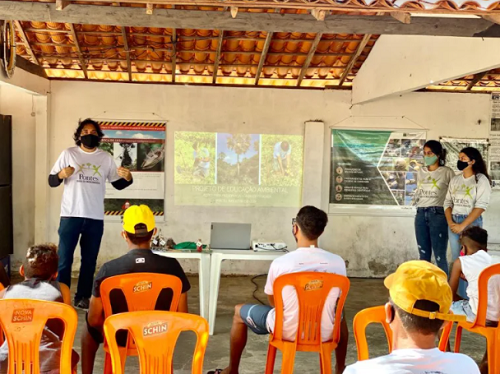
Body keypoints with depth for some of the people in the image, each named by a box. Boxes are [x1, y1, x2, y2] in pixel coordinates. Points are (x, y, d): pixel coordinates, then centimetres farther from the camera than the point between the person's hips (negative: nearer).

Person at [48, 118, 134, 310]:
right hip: (71, 215, -2)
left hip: (95, 218, 3)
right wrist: (61, 174, -21)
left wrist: (128, 178, -12)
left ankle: (82, 298, 21)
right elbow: (51, 181, 1)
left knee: (89, 260, 10)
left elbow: (118, 184, 10)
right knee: (64, 259, -1)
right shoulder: (68, 154, 2)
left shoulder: (106, 158, 8)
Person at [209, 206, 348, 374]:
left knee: (239, 311, 23)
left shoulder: (280, 263, -16)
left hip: (287, 331, -2)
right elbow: (336, 299, 6)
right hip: (324, 333, 3)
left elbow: (273, 301, 0)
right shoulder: (338, 262, -11)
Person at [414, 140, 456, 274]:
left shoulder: (447, 172, -3)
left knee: (440, 256, -4)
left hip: (438, 214, -5)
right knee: (423, 255, 9)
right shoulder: (420, 172, 13)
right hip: (420, 214, 5)